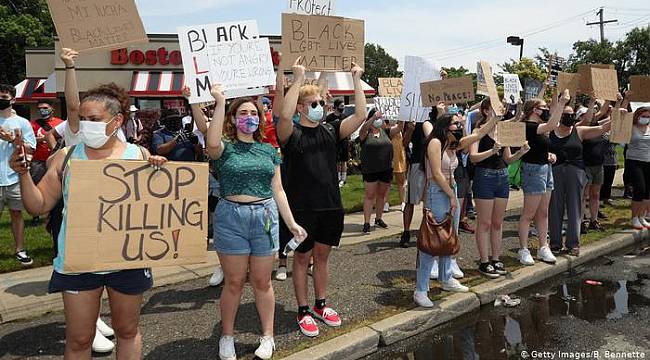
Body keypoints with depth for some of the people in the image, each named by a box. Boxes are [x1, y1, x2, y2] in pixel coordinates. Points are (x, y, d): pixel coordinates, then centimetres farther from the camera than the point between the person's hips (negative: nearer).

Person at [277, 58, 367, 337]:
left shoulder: (330, 131, 7)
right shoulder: (291, 134, -7)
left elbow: (360, 115, -3)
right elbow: (285, 116, -30)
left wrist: (356, 79, -5)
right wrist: (298, 79, -27)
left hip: (331, 206, 5)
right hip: (302, 207, -5)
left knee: (322, 255, 17)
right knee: (302, 257, 8)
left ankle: (321, 305, 32)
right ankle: (303, 311, 21)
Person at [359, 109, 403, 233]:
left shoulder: (385, 131, 8)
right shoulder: (365, 133, -3)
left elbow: (399, 127, -1)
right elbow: (364, 127, -24)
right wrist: (374, 117, -39)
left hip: (386, 169, 4)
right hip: (370, 170, -4)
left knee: (381, 195, 15)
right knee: (369, 196, -2)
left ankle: (378, 219, 29)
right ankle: (366, 223, 0)